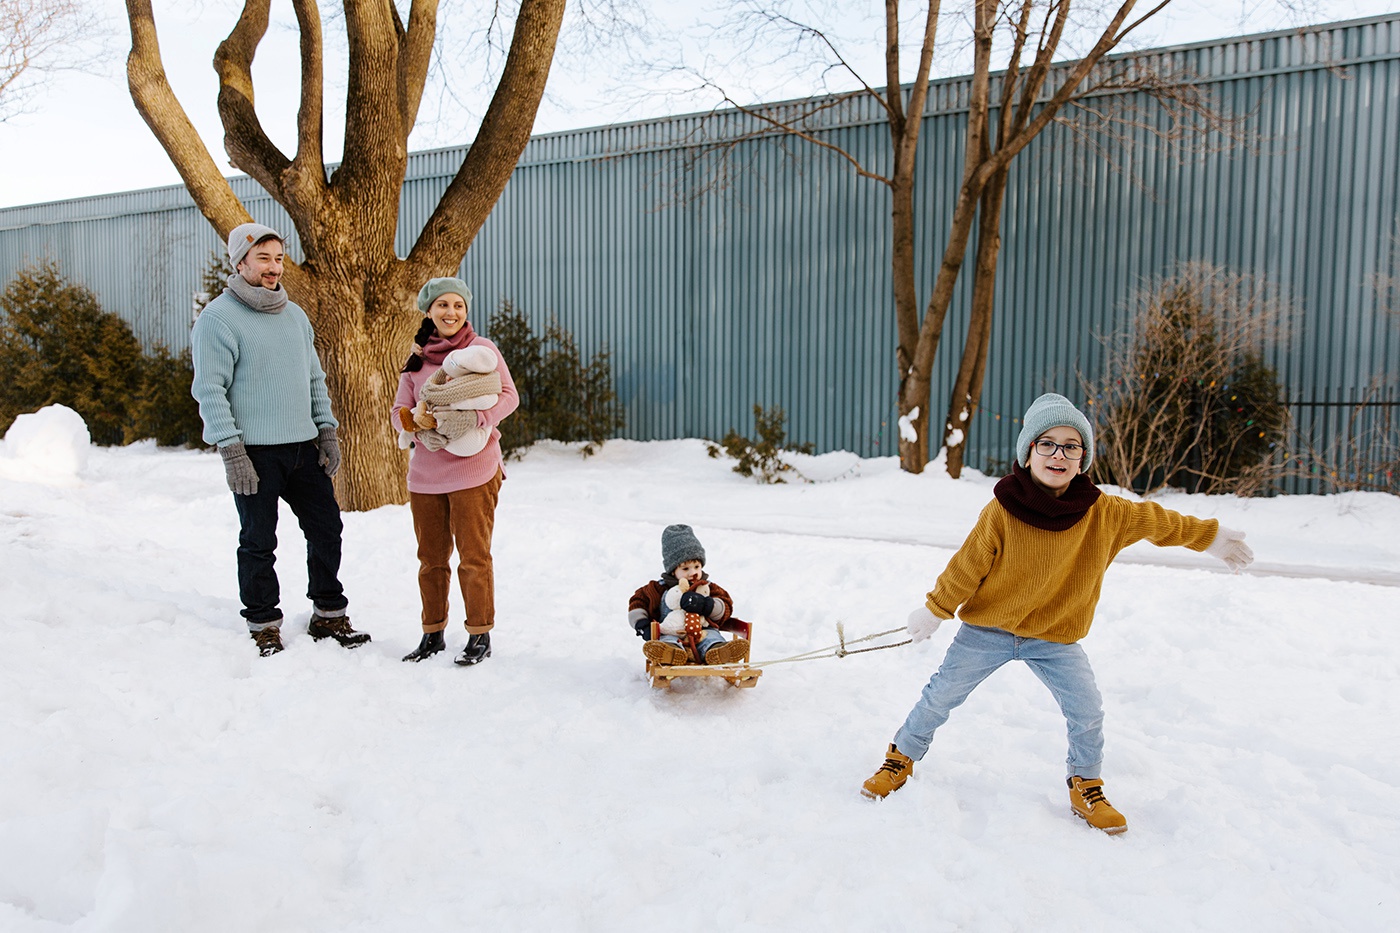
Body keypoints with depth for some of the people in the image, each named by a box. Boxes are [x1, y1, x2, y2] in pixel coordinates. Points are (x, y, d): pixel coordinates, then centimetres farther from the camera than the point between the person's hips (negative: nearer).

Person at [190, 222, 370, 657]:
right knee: (259, 541, 3)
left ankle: (329, 615, 22)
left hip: (303, 446, 6)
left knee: (326, 528, 9)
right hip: (254, 450, -6)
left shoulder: (295, 315, 14)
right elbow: (209, 390, -12)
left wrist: (327, 431, 10)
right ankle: (264, 625, 18)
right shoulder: (218, 318, -7)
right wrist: (231, 450, -18)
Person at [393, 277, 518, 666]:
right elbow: (398, 410, 11)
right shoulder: (417, 358, 12)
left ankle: (480, 635, 12)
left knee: (473, 556, -1)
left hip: (473, 469, -4)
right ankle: (432, 634, 25)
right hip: (424, 473, 5)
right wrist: (414, 419, -12)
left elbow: (507, 395, -8)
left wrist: (474, 418, -25)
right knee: (431, 557, 12)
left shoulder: (482, 348, -1)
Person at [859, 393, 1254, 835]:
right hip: (986, 630, -2)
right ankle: (901, 758, 30)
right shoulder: (1002, 510, -21)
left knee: (1087, 711, -1)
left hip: (1056, 637, 2)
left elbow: (1156, 520, 7)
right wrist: (934, 611, -3)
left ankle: (1086, 787, 28)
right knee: (941, 696, 6)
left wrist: (1210, 537, 19)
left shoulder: (1105, 514, -12)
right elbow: (968, 565, -12)